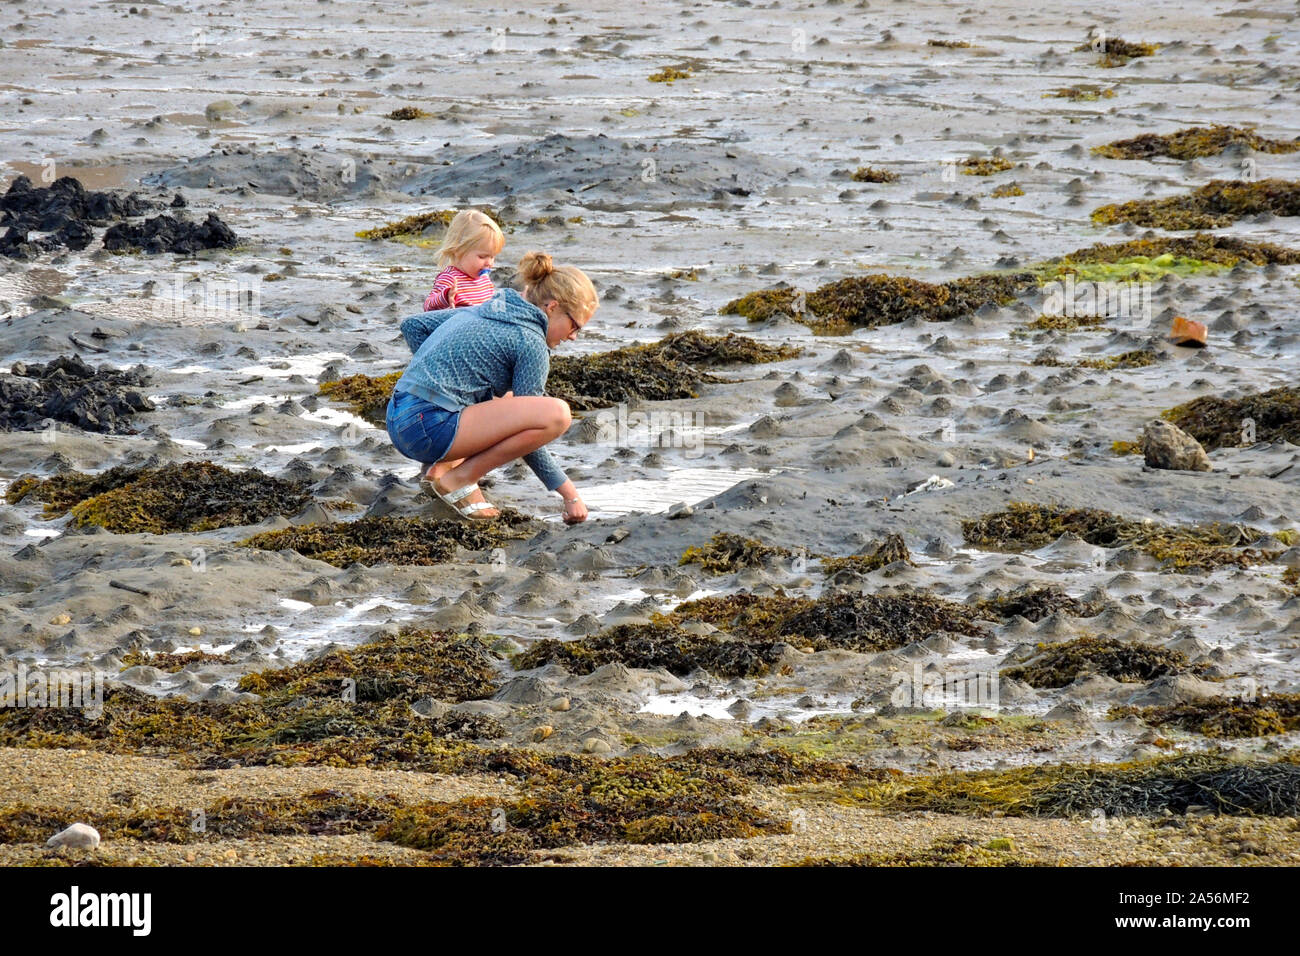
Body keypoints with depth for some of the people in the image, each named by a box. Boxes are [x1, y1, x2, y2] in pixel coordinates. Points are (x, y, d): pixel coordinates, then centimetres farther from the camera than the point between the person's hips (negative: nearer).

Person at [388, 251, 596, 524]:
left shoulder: (483, 310, 18)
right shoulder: (531, 342, -7)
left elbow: (412, 325, 25)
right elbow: (525, 434, -6)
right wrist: (568, 491, 0)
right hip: (429, 427, -10)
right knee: (557, 414, -19)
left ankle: (445, 468, 14)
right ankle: (459, 479, -9)